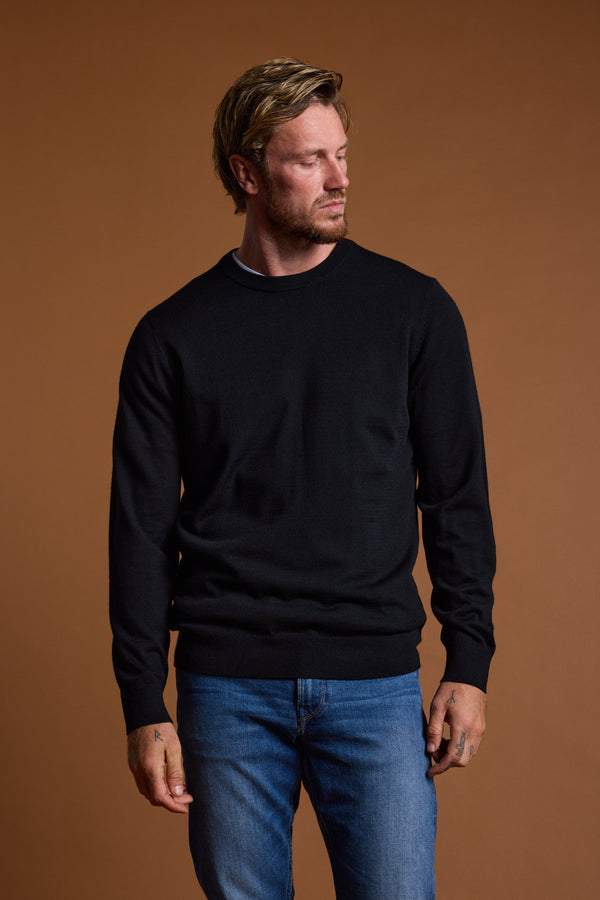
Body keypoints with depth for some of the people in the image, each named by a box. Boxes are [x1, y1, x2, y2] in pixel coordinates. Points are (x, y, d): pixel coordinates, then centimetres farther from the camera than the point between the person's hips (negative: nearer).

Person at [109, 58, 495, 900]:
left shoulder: (414, 310, 3)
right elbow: (141, 531, 3)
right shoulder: (173, 336, 3)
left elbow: (457, 498, 5)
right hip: (227, 686, 1)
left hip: (375, 680, 0)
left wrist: (470, 664, -1)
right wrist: (144, 710, -1)